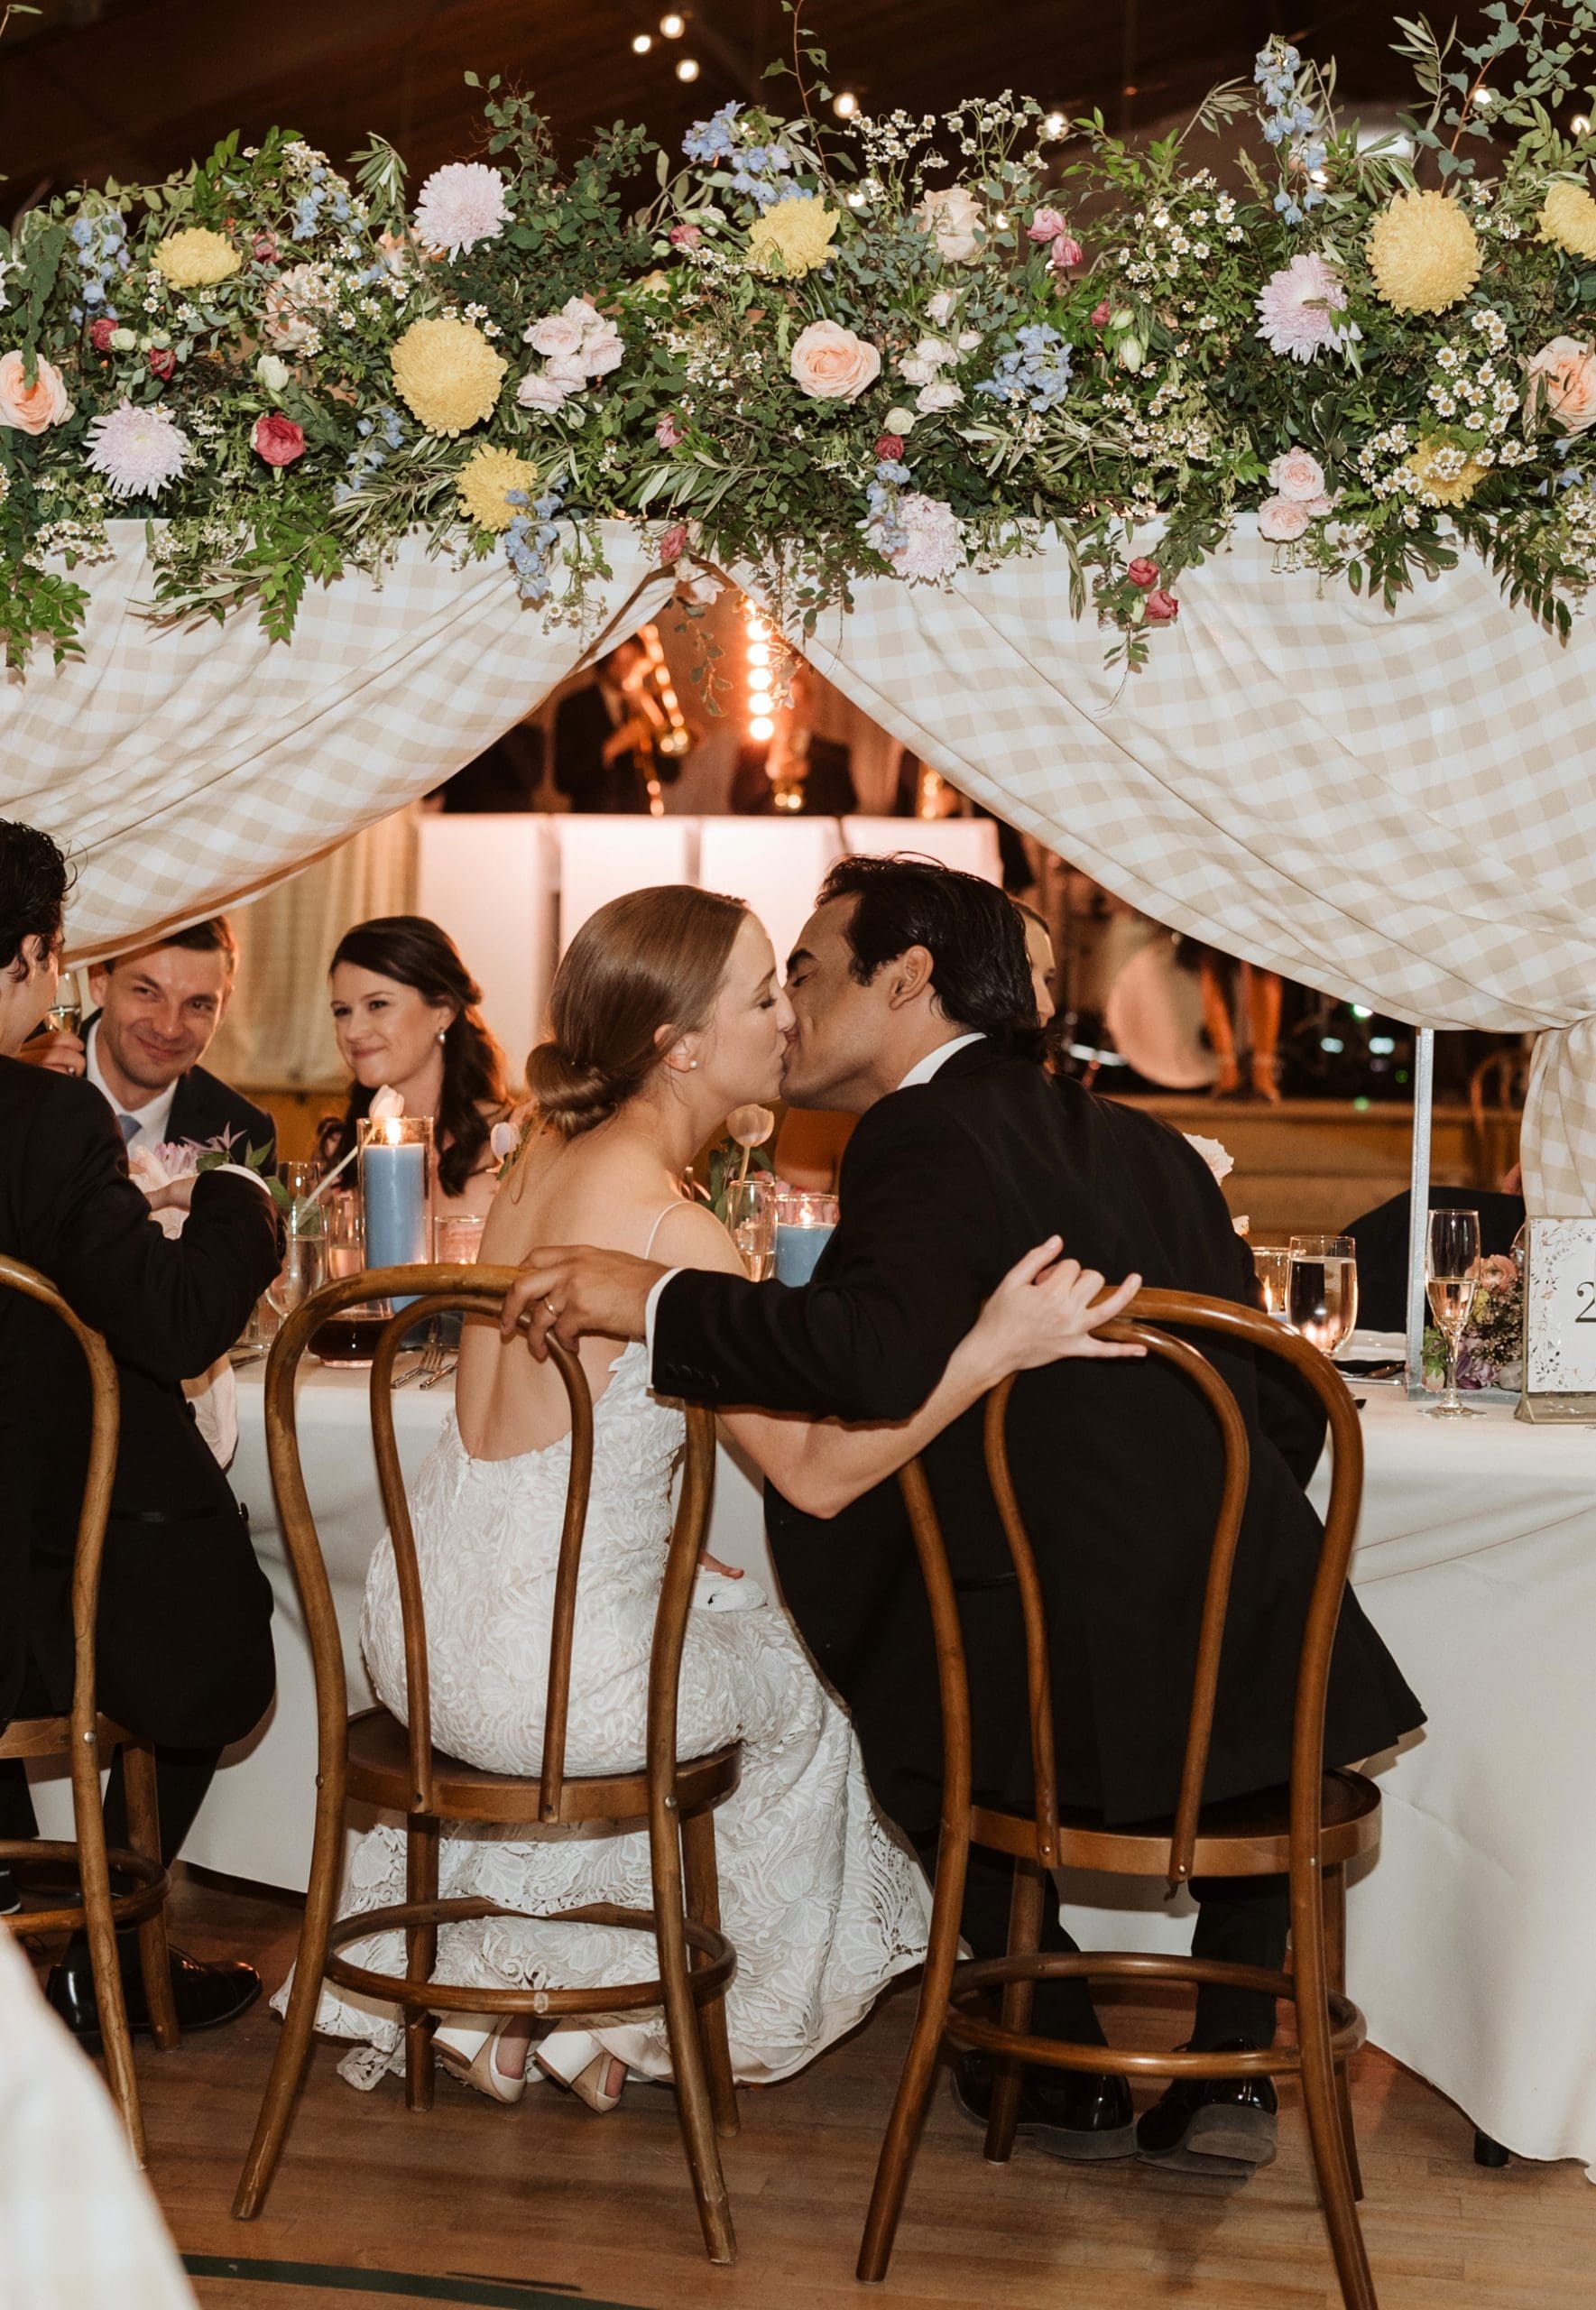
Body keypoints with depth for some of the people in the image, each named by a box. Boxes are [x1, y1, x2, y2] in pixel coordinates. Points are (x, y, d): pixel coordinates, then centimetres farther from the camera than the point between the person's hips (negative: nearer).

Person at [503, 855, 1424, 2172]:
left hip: (1075, 1693, -6)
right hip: (1269, 1669, 6)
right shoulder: (1146, 1147, 15)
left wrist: (653, 1302, -16)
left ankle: (1064, 2069, 27)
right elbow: (1276, 1407, 16)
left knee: (892, 1676, 25)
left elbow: (881, 1358, -26)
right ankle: (1232, 2068, 33)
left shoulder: (927, 1135, -7)